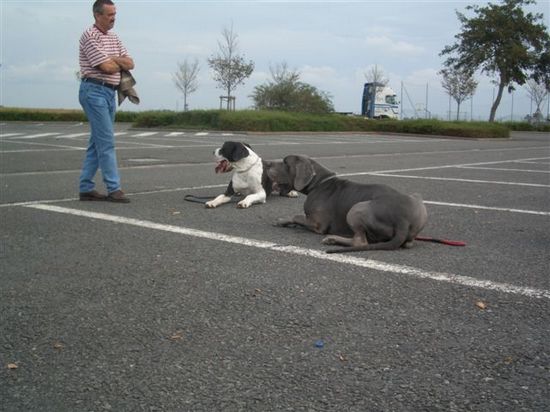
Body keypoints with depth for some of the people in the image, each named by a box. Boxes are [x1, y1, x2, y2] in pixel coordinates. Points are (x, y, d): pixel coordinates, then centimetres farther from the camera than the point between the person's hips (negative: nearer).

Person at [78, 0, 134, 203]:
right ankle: (114, 188, -9)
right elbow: (108, 68, -18)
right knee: (106, 141, -11)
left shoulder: (113, 38, 16)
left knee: (97, 142, 9)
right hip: (94, 91, -9)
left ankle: (86, 188, 13)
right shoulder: (90, 36, -10)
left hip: (109, 93, 9)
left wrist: (113, 59, -8)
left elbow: (130, 64, 8)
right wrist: (120, 63, 3)